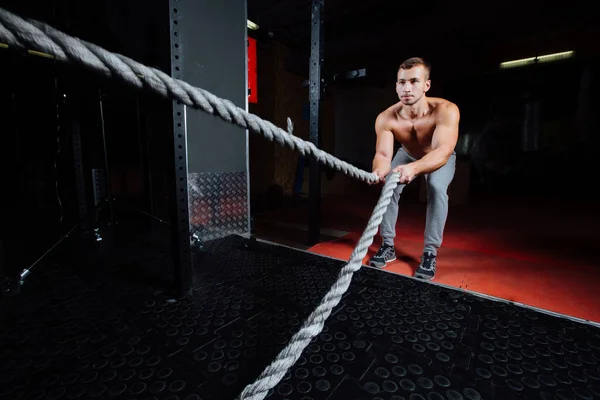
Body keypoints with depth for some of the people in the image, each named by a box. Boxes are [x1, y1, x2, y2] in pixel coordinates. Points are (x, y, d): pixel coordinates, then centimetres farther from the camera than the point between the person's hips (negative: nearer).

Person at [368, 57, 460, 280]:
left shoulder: (446, 111, -38)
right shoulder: (385, 118, -31)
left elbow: (442, 151, -51)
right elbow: (383, 153, -39)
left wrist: (414, 168, -72)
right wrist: (379, 170, -64)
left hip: (440, 158, -2)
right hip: (407, 154, 3)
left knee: (437, 188, -32)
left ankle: (430, 253, -17)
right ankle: (388, 246, -4)